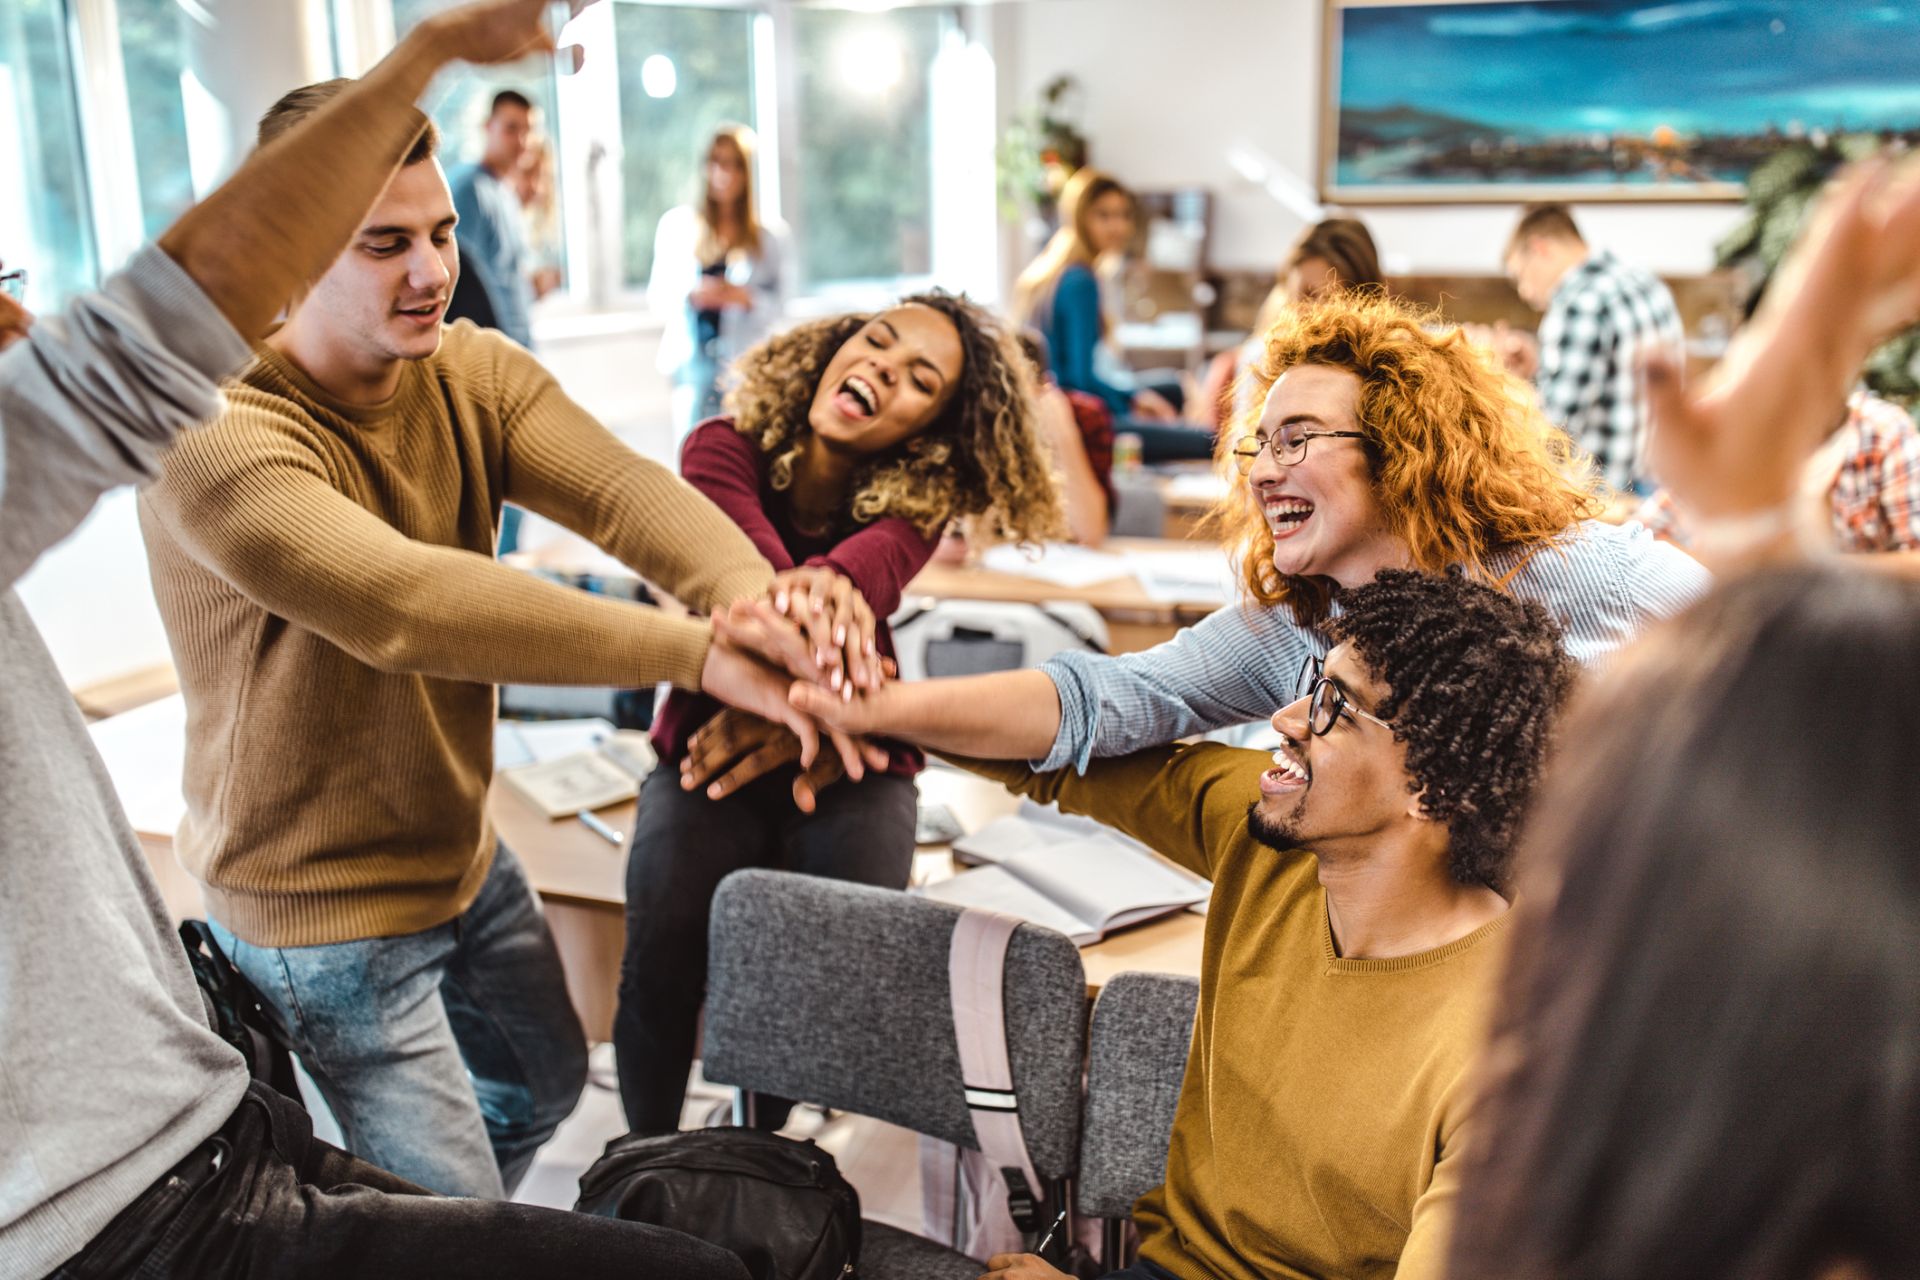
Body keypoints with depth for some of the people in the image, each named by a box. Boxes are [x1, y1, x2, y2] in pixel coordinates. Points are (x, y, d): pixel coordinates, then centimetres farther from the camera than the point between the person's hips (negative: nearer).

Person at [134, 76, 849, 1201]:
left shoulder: (474, 372, -7)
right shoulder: (220, 443, -29)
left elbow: (620, 486, -25)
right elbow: (403, 602, -45)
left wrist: (751, 590, -47)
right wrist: (700, 652, -52)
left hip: (465, 855, 8)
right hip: (327, 914, -7)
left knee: (546, 1082, 30)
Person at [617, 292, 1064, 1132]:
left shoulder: (913, 503, -9)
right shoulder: (723, 450, -12)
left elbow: (870, 568, -34)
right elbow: (755, 558, -34)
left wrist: (819, 589, -59)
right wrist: (821, 615, -58)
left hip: (851, 764, 1)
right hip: (705, 747, 0)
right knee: (662, 956, -25)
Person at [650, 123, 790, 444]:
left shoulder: (770, 232, 5)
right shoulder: (676, 223, 7)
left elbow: (778, 302, 3)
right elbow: (657, 297, 6)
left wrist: (743, 297, -17)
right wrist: (691, 295, -14)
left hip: (747, 359, -1)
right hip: (692, 356, 1)